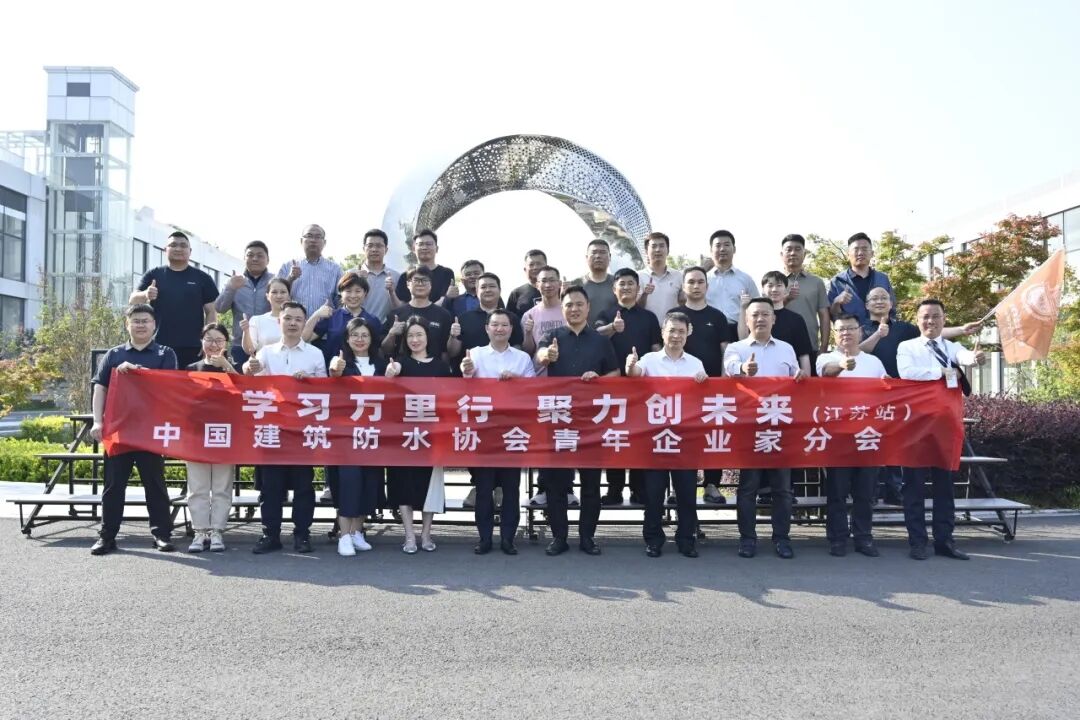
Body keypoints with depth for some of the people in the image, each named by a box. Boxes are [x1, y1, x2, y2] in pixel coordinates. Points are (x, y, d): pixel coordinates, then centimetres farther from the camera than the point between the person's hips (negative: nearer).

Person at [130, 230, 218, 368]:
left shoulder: (202, 278, 8)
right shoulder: (153, 275, 11)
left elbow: (211, 311, 7)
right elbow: (133, 301, 5)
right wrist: (145, 295, -18)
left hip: (192, 349, -1)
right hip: (159, 347, 1)